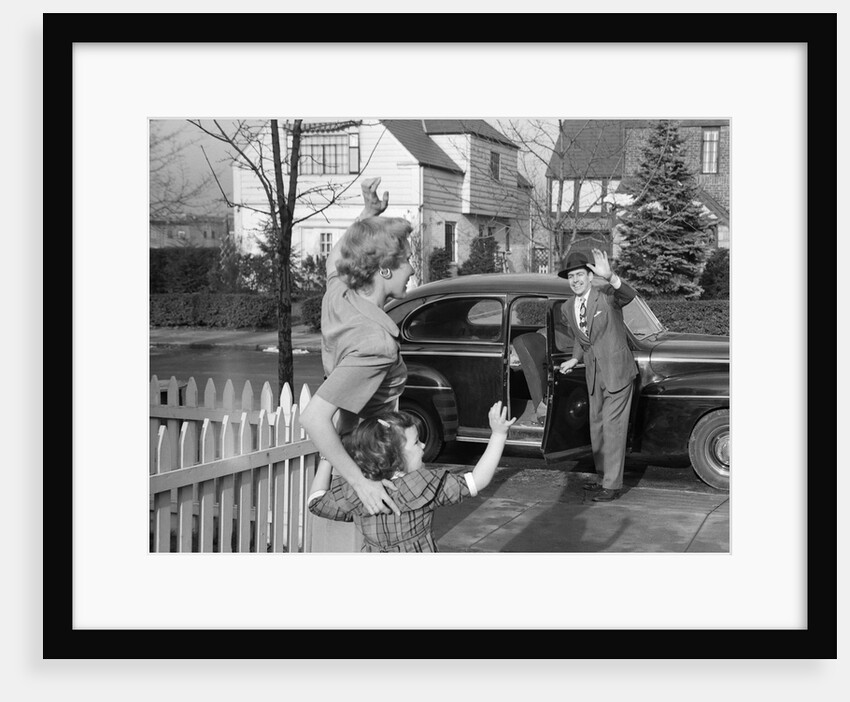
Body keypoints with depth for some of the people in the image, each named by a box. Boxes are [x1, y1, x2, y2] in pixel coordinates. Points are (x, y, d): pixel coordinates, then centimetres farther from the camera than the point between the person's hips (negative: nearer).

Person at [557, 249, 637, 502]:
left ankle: (612, 485, -1)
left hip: (617, 371, -7)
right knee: (597, 426, 15)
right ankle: (603, 476, 29)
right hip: (593, 374, 7)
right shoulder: (567, 309, 5)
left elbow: (629, 295, -36)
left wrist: (610, 276, -54)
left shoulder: (606, 294, -13)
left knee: (613, 427, -6)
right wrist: (574, 360, 2)